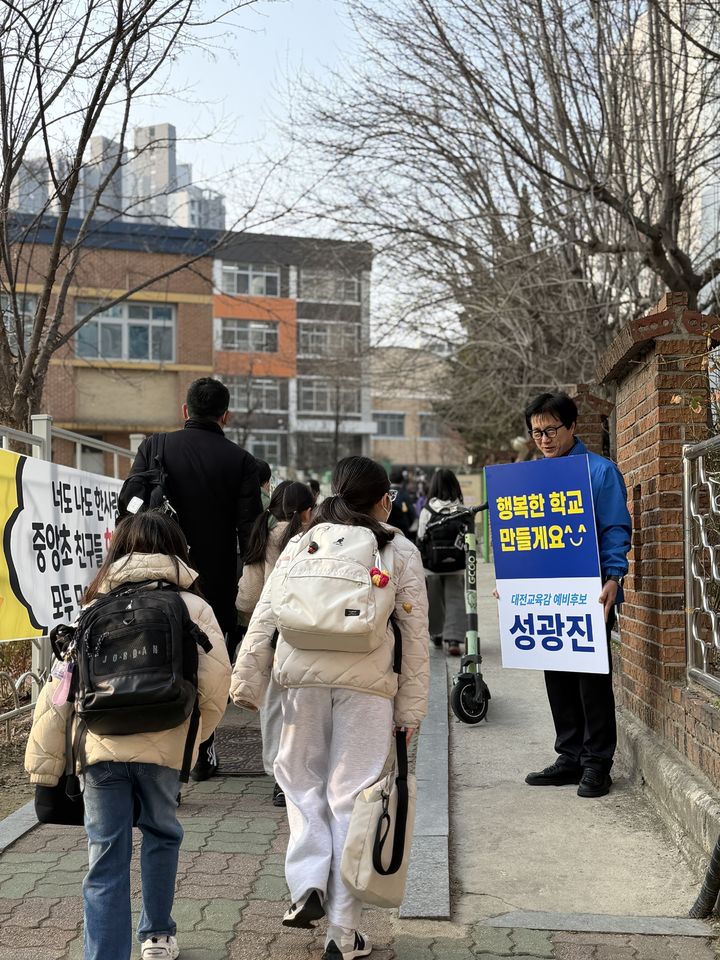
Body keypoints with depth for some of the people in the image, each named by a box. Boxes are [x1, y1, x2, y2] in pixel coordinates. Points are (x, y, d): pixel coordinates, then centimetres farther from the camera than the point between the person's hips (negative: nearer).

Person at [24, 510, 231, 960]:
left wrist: (44, 763, 6)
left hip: (101, 747, 0)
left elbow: (59, 687, 2)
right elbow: (216, 682, -4)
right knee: (161, 836, 24)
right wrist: (196, 735, 14)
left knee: (106, 858, 7)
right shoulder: (193, 607, 2)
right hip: (164, 745, 0)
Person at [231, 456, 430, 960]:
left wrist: (248, 683, 10)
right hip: (368, 683, -1)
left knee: (302, 779, 21)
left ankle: (308, 885, 6)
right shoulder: (401, 552, 10)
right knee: (352, 797, 4)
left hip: (304, 674, 1)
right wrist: (411, 706, 8)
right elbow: (415, 633, 6)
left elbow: (265, 617, 8)